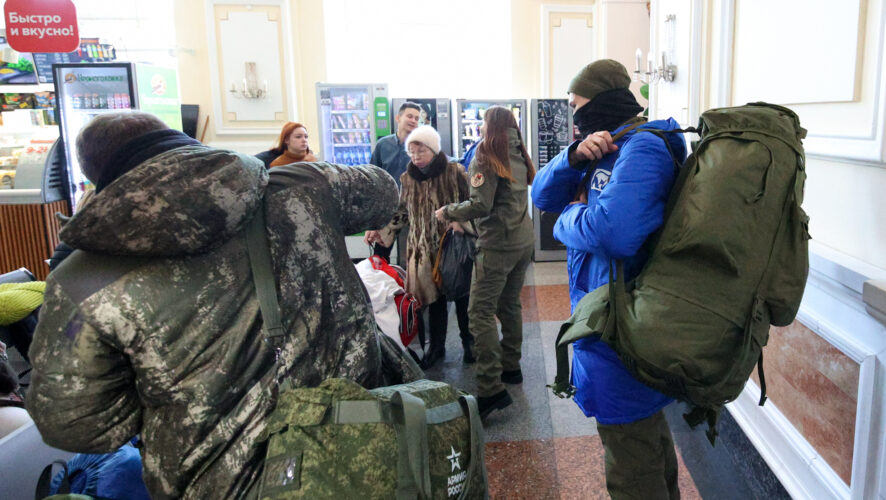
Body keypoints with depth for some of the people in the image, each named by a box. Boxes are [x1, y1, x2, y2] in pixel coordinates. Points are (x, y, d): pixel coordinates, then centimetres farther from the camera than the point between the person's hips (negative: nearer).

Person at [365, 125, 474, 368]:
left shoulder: (455, 172, -7)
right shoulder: (408, 178, 4)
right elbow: (402, 212, 12)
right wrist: (382, 232, 1)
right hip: (424, 248, 3)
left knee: (462, 295, 10)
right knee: (433, 298, 9)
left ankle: (469, 343, 29)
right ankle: (436, 346, 25)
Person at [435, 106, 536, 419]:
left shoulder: (486, 156, -9)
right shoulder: (519, 156, 11)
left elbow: (481, 205, -15)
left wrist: (448, 212, -2)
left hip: (497, 244, -8)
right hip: (524, 240, 8)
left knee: (481, 311, -8)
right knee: (510, 305, 18)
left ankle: (491, 389, -11)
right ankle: (511, 367, 31)